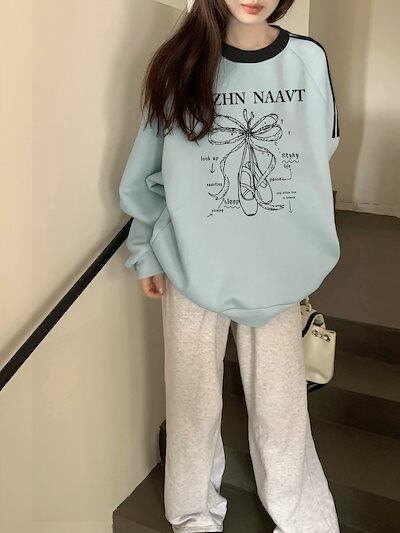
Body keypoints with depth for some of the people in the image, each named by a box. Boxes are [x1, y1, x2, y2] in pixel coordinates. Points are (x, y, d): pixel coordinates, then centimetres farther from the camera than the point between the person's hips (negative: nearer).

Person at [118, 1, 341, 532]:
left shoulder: (310, 59, -2)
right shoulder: (181, 64, -4)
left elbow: (320, 153, 10)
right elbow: (150, 171, 3)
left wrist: (306, 246, 10)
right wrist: (147, 253, 4)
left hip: (278, 268, 1)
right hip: (194, 267, 0)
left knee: (281, 404, 11)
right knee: (195, 401, 14)